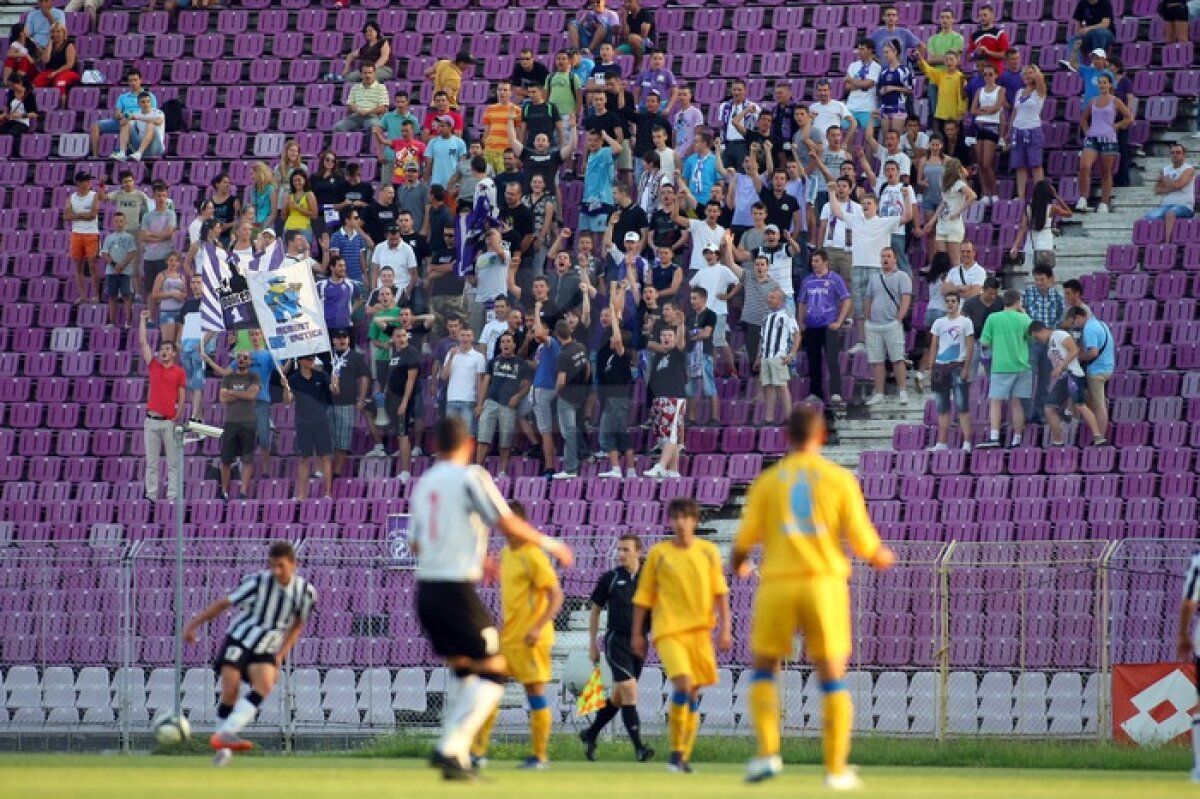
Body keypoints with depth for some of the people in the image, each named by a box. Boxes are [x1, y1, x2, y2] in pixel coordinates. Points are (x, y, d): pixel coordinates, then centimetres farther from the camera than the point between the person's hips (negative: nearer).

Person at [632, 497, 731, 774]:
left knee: (693, 692, 5)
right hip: (668, 629, -3)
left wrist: (725, 627, 2)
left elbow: (720, 592, 10)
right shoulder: (658, 553, 1)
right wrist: (637, 634, 6)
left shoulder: (708, 551, 6)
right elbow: (643, 596, 6)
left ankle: (684, 756, 15)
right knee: (683, 683, -21)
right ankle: (676, 750, -10)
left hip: (700, 629, 3)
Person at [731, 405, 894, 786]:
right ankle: (836, 768, 2)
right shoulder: (840, 479, 2)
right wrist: (882, 558, 23)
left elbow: (744, 542, 1)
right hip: (825, 583, 0)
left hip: (777, 584, 0)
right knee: (833, 676, 7)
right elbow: (864, 542, 0)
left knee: (763, 669, 15)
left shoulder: (767, 481, 4)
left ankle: (767, 753, -1)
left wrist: (737, 565, 24)